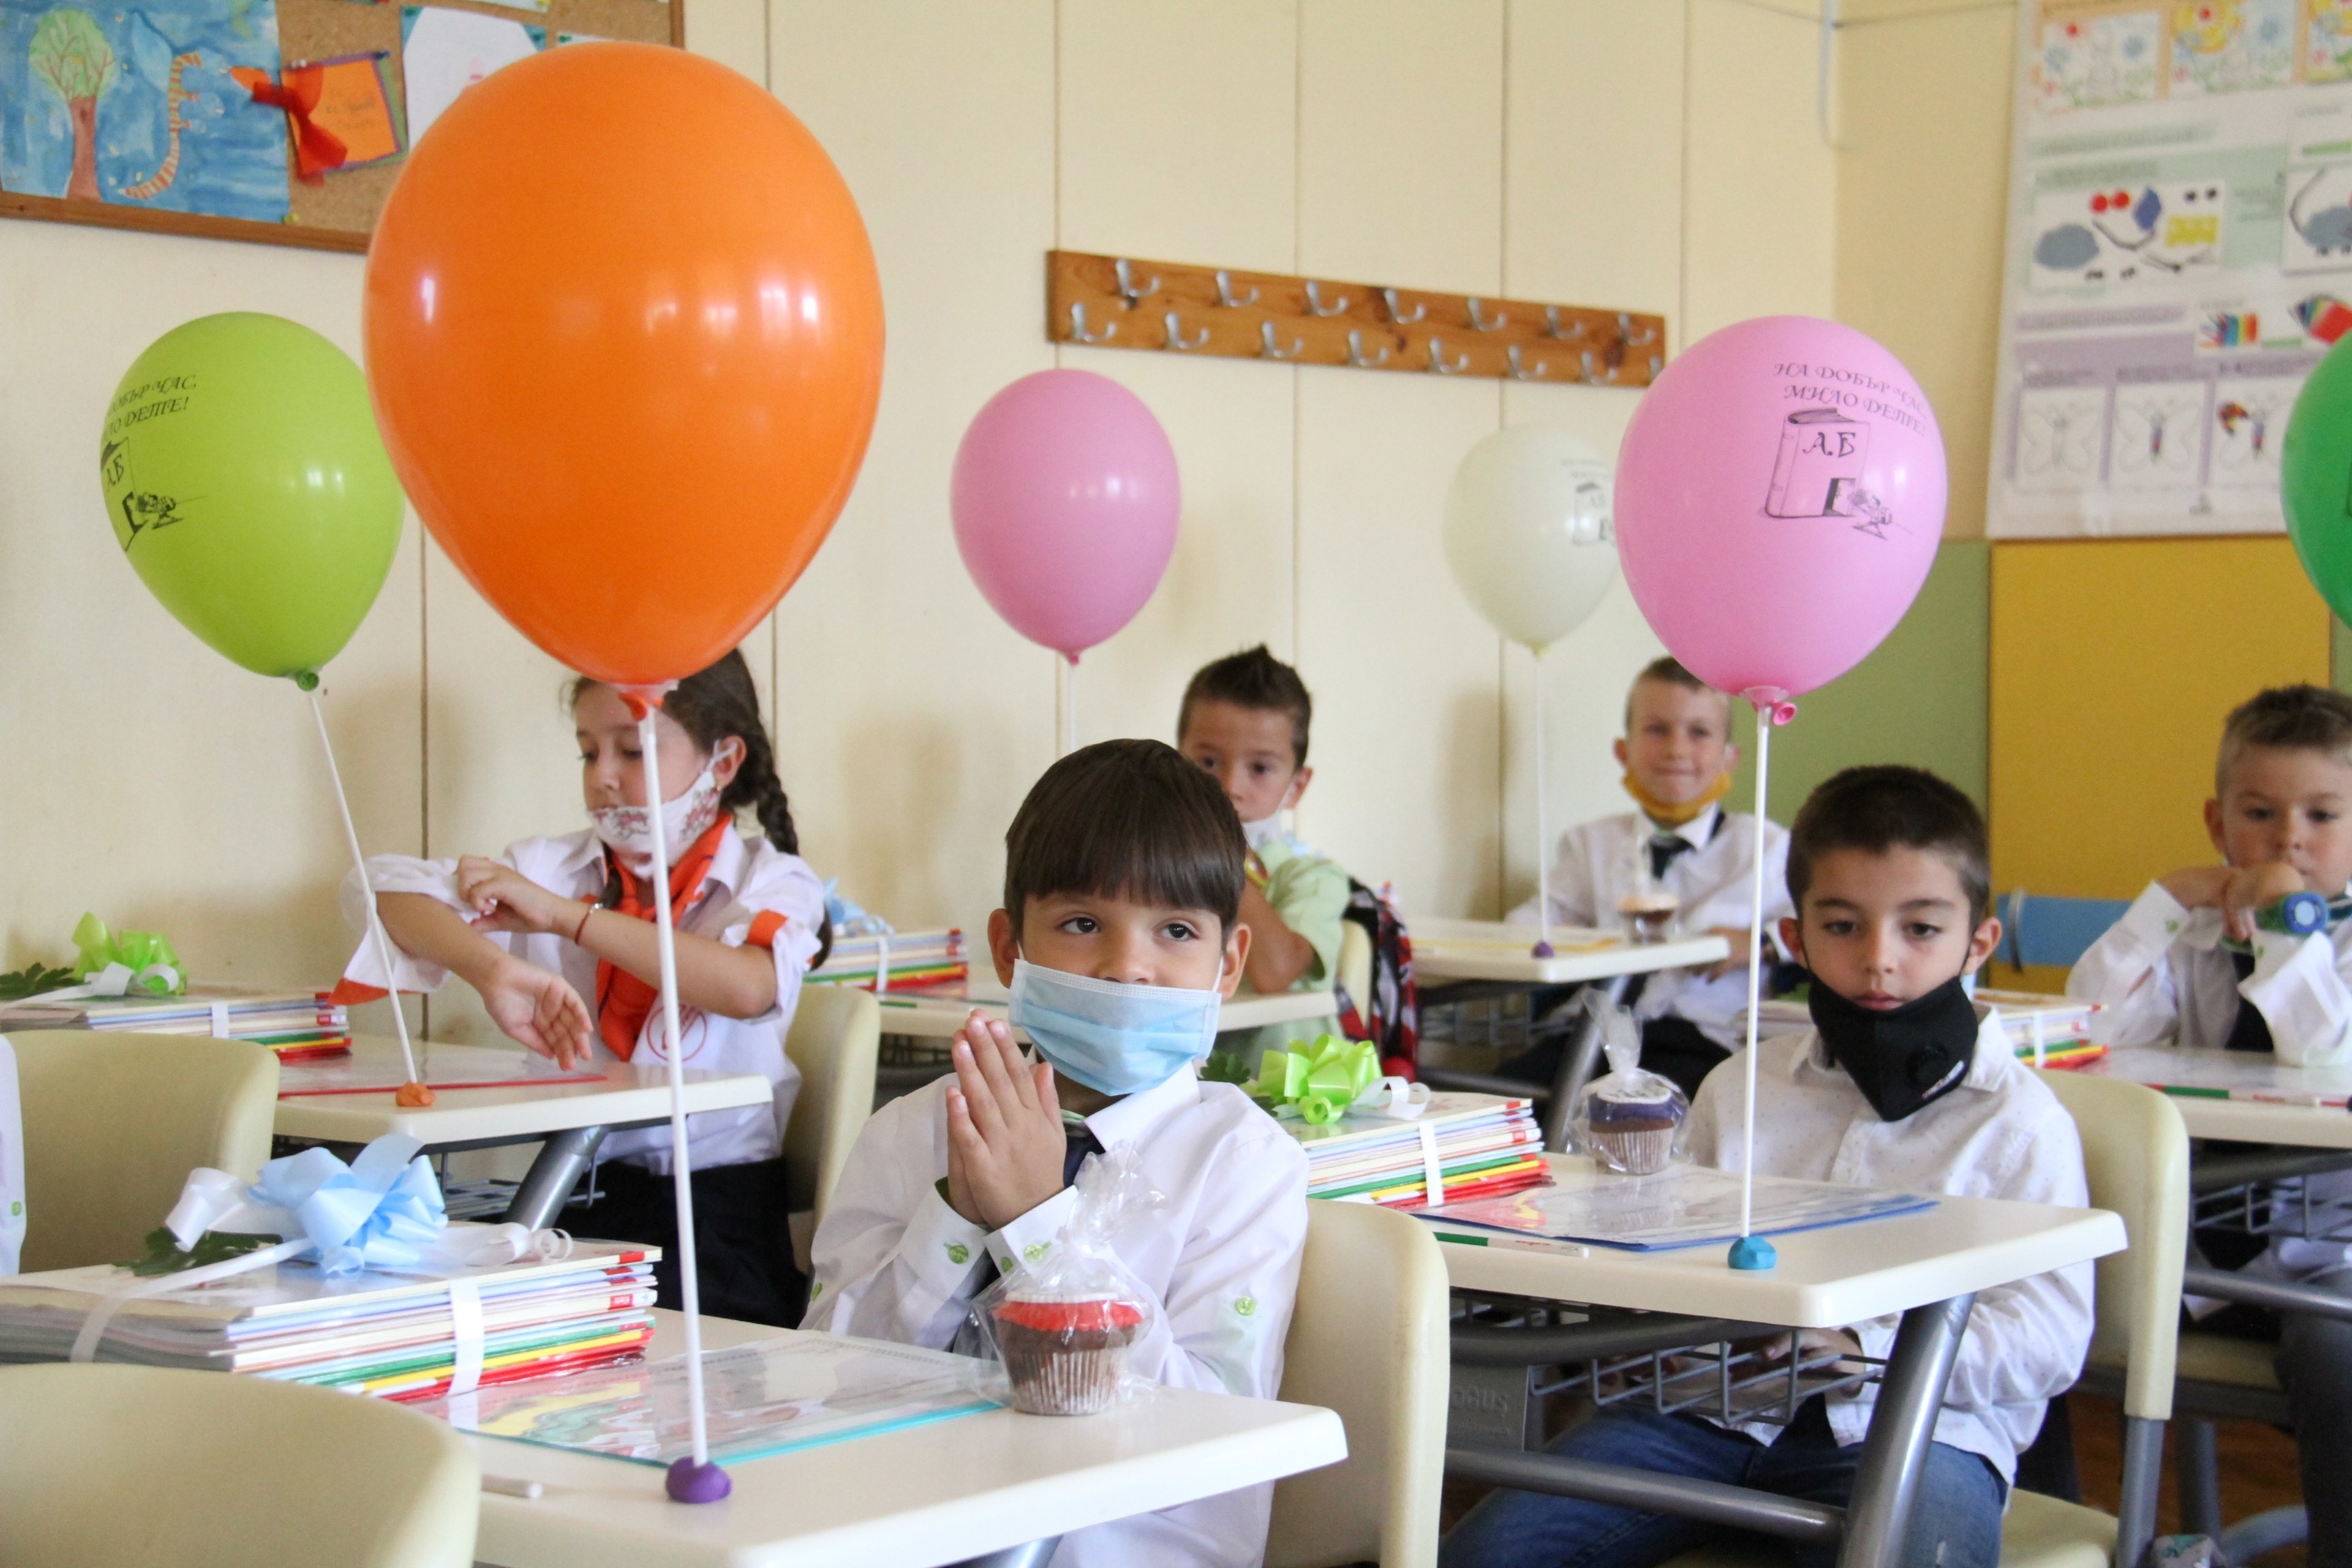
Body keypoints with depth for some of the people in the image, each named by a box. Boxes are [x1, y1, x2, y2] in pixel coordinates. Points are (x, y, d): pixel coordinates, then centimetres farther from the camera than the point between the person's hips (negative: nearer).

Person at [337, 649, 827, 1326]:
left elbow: (748, 987, -20)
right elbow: (389, 887, -4)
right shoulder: (555, 867, 10)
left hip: (719, 1208, -3)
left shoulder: (773, 879, 4)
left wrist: (564, 914, -17)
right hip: (580, 1193, 3)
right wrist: (494, 971, -23)